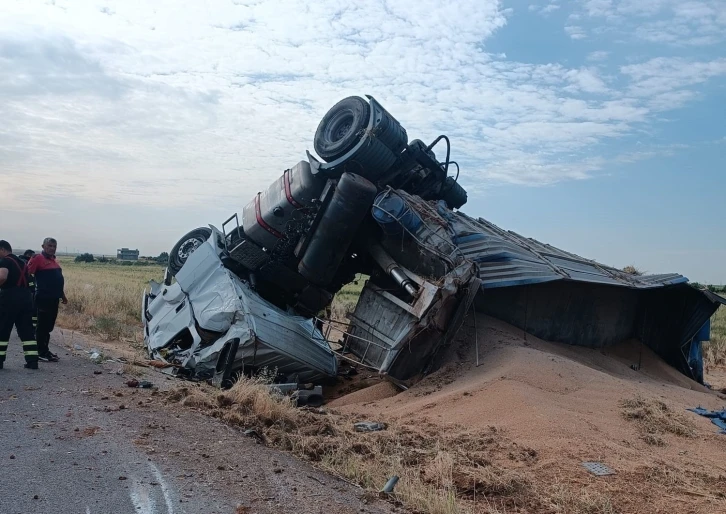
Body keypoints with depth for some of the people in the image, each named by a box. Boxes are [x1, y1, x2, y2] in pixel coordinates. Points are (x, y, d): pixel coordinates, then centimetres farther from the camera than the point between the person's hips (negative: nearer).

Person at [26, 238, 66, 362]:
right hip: (44, 298, -8)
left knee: (49, 326, 14)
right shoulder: (38, 258, -8)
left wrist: (62, 295, 24)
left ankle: (45, 350, 23)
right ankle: (41, 353, 4)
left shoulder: (54, 260, 17)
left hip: (54, 298, 8)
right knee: (43, 325, -2)